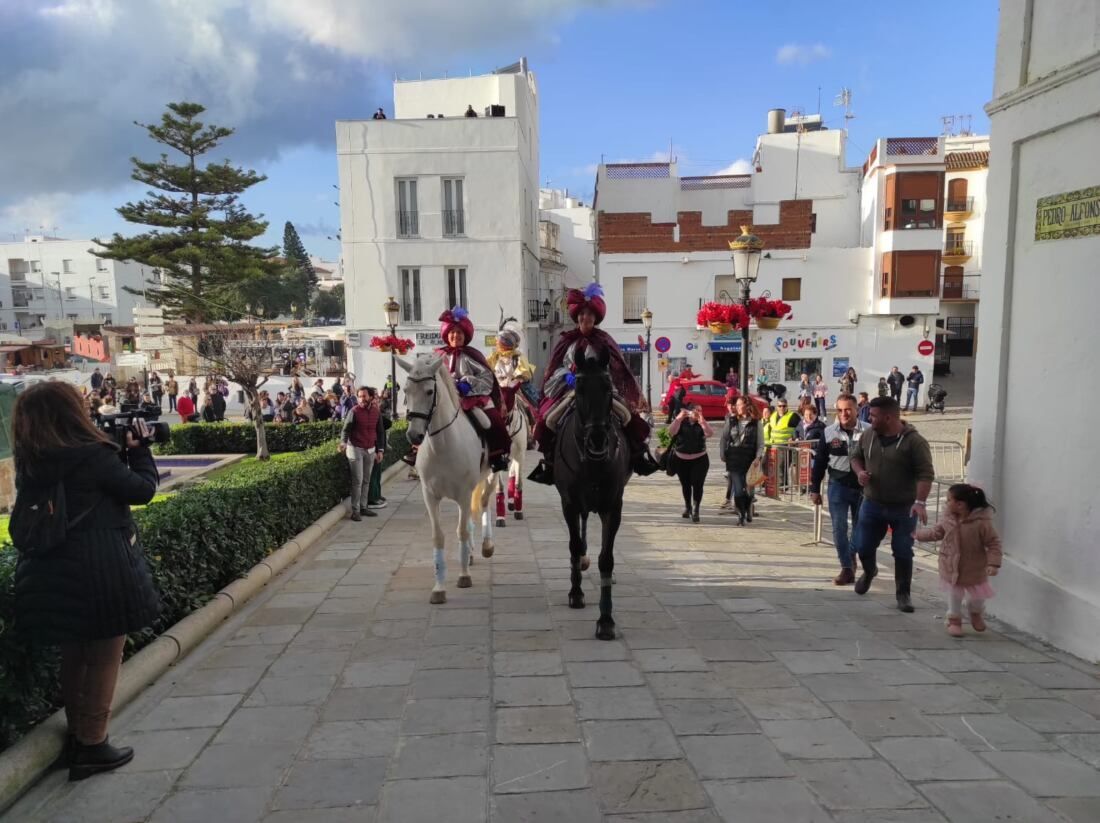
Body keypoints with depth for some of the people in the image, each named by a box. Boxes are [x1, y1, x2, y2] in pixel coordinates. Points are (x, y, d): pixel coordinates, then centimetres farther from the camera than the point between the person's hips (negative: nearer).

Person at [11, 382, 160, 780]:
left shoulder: (29, 462, 4)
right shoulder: (93, 455, -17)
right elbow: (143, 489, -8)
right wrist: (139, 449, 4)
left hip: (51, 571, 7)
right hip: (100, 571, -7)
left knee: (73, 656, 21)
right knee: (103, 659, 7)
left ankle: (76, 736, 34)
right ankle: (92, 747, 16)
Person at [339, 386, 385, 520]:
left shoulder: (376, 411, 4)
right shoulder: (354, 411, -10)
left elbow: (380, 432, 11)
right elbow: (345, 429, -11)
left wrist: (380, 450, 8)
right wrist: (343, 442, -30)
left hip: (370, 450, 5)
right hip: (356, 449, -5)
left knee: (366, 480, 9)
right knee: (357, 481, -6)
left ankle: (363, 507, 17)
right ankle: (355, 510, -1)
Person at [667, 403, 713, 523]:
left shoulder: (701, 424, 0)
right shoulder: (681, 423, -1)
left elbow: (710, 433, -19)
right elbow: (671, 432, -19)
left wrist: (701, 420, -29)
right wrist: (679, 418, -28)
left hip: (699, 459, -1)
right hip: (681, 459, 1)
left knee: (697, 485, -11)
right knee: (685, 485, 15)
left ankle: (695, 510, -7)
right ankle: (687, 507, 34)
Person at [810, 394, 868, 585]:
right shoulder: (828, 432, -4)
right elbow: (819, 462, 3)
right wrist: (815, 489, 4)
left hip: (862, 487, 0)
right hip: (838, 486, 0)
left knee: (860, 528, 14)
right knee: (839, 528, -4)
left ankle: (851, 557, 39)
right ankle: (847, 569, 2)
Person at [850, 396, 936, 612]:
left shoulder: (914, 441, -15)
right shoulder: (868, 435, 1)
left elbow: (926, 474, -17)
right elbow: (856, 456, 15)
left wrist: (920, 501, -28)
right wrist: (859, 471, -6)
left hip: (904, 508, -4)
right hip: (872, 504, 4)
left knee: (903, 553, 3)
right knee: (863, 547, 10)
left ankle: (903, 593, 22)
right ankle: (869, 571, 42)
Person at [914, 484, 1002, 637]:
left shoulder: (982, 523, -25)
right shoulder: (948, 519, -9)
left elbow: (994, 543, -19)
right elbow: (936, 531, 9)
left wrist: (993, 563, -25)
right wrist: (919, 534, 14)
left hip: (975, 570, -3)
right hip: (951, 568, 3)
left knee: (977, 596, 16)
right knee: (953, 596, 11)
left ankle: (976, 614, 47)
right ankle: (954, 620, 30)